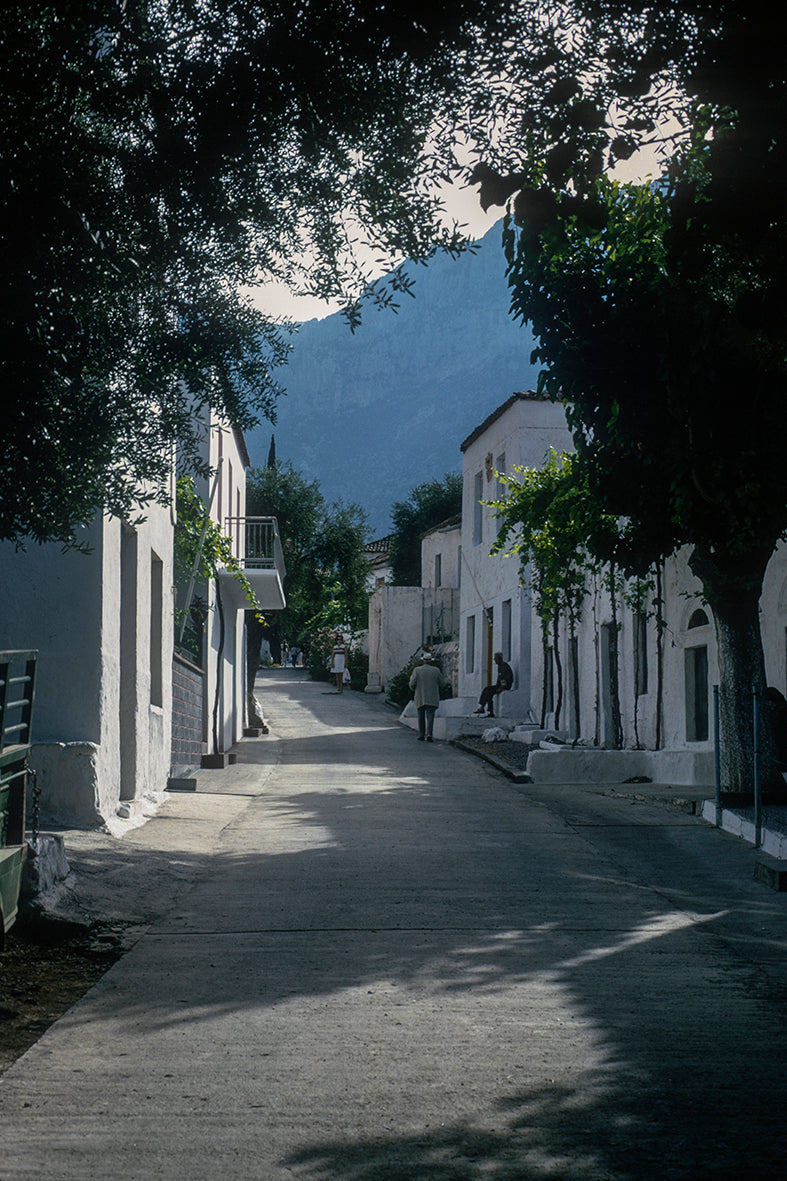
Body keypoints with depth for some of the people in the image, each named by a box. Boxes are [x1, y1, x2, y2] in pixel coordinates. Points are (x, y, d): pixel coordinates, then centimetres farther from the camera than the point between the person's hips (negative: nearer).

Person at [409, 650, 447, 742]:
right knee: (430, 716, -5)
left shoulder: (417, 670, -1)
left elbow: (412, 684, -5)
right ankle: (429, 734, -21)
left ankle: (421, 735, 14)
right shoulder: (436, 670, 0)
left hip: (420, 698, 1)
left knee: (421, 717, 13)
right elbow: (442, 683, 5)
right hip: (432, 699, -1)